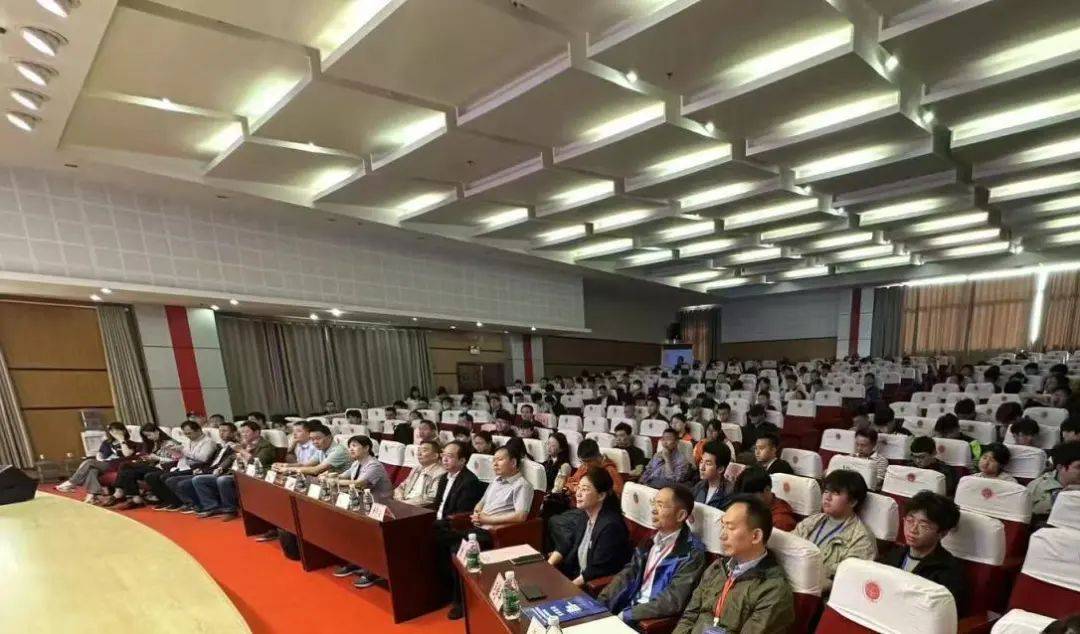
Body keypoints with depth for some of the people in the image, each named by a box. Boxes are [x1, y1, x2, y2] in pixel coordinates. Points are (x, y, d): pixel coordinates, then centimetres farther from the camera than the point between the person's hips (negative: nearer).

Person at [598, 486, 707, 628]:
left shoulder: (692, 552, -15)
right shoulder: (651, 540, 6)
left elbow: (673, 600, -21)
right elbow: (628, 574, 6)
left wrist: (626, 615, -21)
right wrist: (599, 604, -6)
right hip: (629, 606, 6)